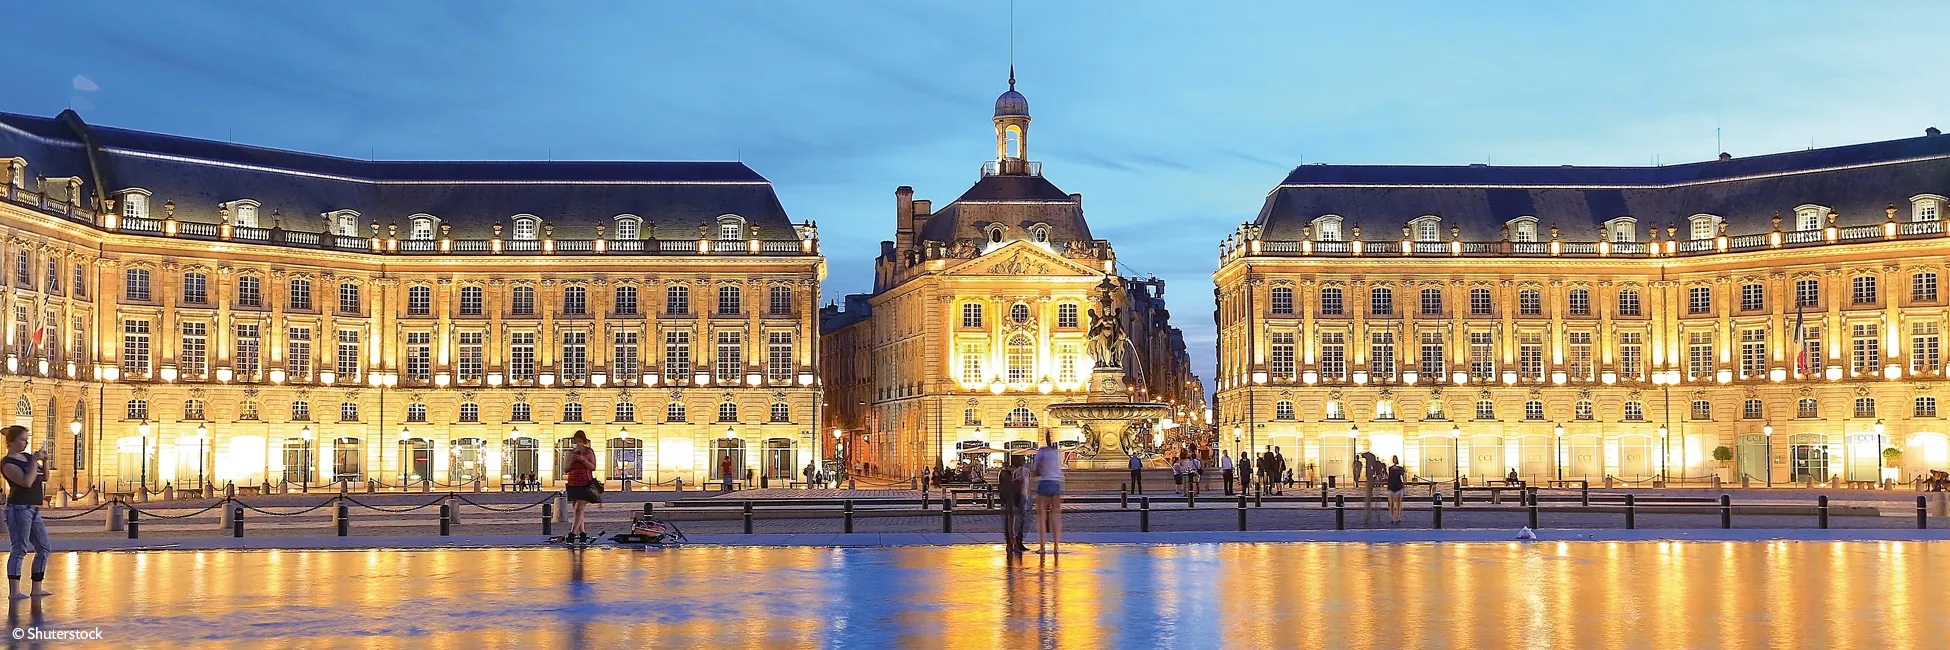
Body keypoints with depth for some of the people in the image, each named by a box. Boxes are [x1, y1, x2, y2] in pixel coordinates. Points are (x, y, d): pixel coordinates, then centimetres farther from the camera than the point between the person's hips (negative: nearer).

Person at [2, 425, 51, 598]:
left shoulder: (27, 457, 14)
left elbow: (44, 478, 16)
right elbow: (27, 482, -24)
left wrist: (44, 460, 1)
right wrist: (35, 461, -18)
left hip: (33, 510, 9)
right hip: (19, 509, -9)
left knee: (45, 548, 10)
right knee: (19, 549, -11)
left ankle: (37, 588, 16)